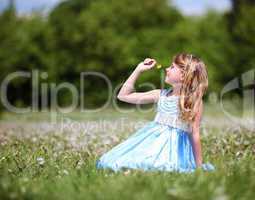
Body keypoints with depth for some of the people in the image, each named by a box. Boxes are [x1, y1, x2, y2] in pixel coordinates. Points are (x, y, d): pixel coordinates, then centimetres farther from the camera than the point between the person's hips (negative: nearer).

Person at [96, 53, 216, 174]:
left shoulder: (194, 101, -1)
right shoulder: (161, 95, 14)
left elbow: (195, 134, 0)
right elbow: (123, 95, 19)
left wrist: (199, 167, -1)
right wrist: (139, 69, 16)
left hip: (173, 146, -5)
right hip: (152, 140, 5)